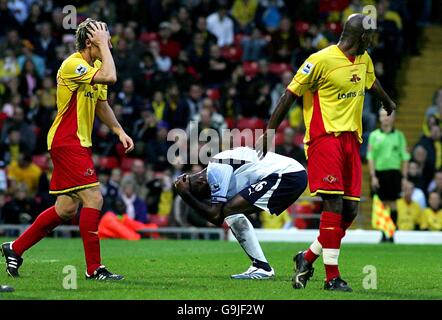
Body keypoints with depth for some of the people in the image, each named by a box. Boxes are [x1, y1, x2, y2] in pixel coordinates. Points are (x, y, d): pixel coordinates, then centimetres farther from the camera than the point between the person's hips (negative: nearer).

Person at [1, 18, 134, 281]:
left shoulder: (95, 66, 13)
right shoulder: (72, 65, -17)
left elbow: (101, 104, 24)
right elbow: (110, 77, -30)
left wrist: (119, 131, 14)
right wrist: (103, 46, -20)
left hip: (80, 143, 10)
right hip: (67, 143, -10)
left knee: (67, 209, 10)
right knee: (93, 198, -14)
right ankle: (94, 268, -10)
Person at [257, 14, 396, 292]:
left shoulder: (364, 60, 13)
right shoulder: (321, 60, -11)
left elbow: (372, 83, 36)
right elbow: (291, 95, -6)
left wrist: (389, 105, 56)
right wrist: (269, 133, -6)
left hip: (351, 138, 8)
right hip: (325, 136, -8)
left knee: (350, 211, 1)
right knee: (334, 204, -14)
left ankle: (308, 258, 17)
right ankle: (332, 276, -11)